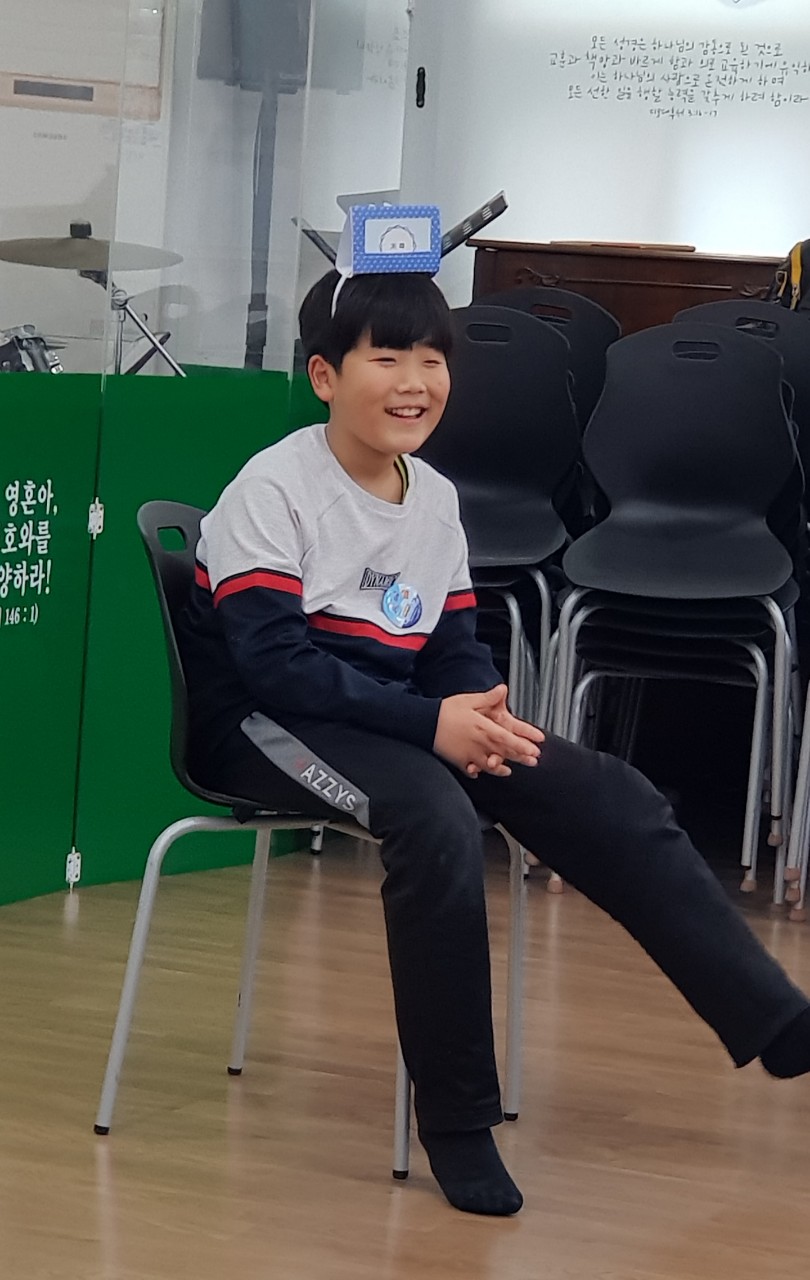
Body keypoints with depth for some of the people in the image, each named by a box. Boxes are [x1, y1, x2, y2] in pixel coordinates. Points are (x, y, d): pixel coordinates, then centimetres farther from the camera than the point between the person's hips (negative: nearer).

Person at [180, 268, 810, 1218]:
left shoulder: (434, 499, 9)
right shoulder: (270, 490, -13)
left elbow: (455, 647, 10)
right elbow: (273, 661, -22)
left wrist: (483, 713, -16)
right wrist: (429, 722, -29)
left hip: (390, 720, 7)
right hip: (264, 728, -7)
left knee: (607, 799, -11)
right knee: (432, 813, -37)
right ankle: (455, 1120, -27)